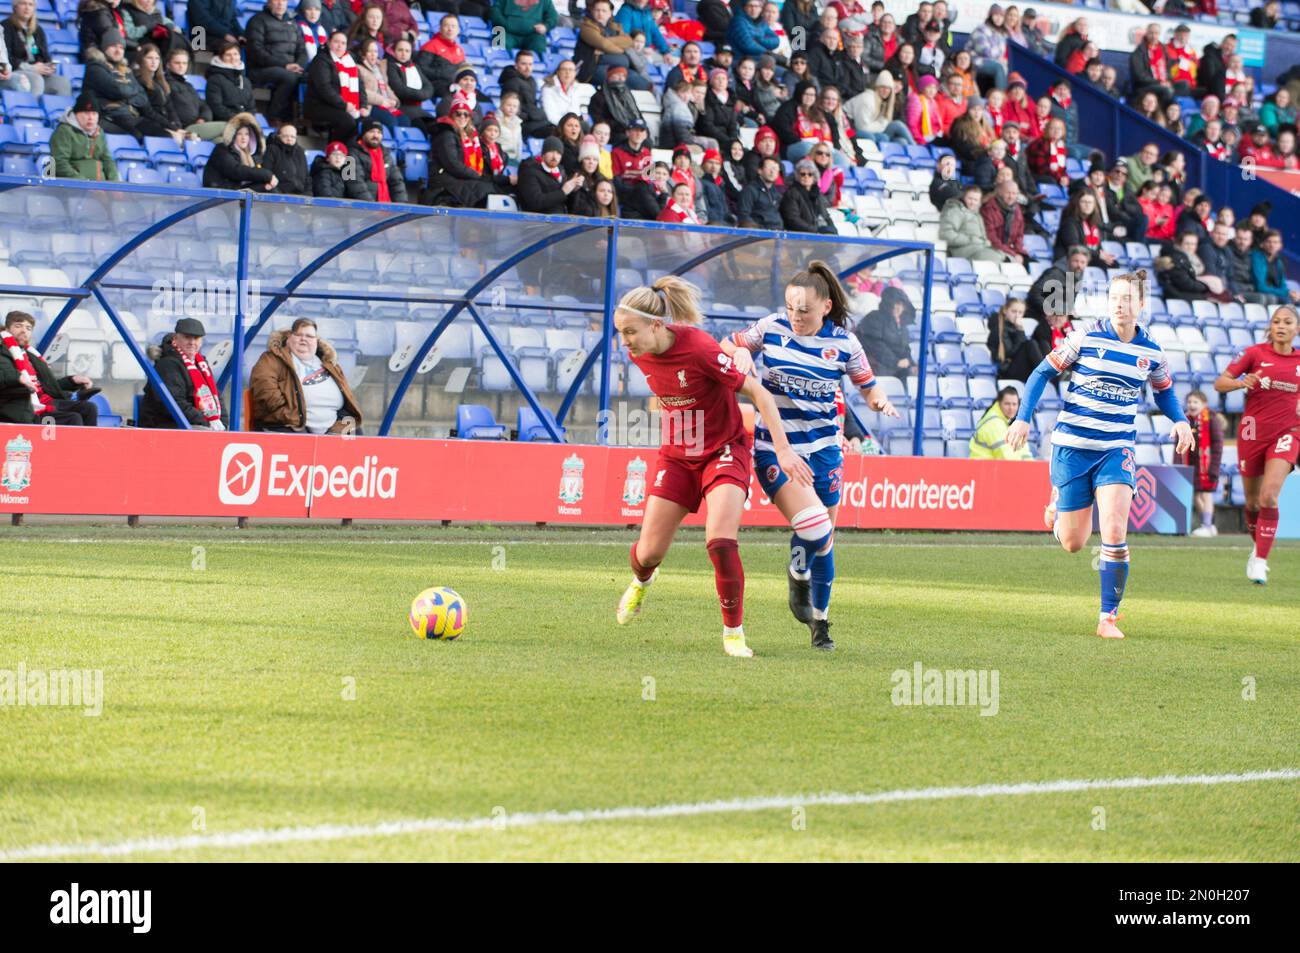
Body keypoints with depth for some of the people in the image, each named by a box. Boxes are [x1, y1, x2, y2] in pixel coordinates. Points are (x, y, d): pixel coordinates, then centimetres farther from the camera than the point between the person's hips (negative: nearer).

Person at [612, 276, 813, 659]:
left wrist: (782, 448, -22)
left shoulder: (699, 350, -27)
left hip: (724, 451, -5)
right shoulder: (640, 354, -8)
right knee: (649, 551, 4)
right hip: (676, 455, 5)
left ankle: (734, 631, -5)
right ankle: (642, 580, 43)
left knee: (720, 541, -24)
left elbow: (758, 392, -20)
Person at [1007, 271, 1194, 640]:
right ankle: (1057, 505, 42)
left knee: (1114, 532, -19)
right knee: (1072, 544, 4)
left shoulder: (1151, 353, 3)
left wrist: (1180, 421, 3)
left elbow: (1164, 391, 22)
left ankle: (1108, 617, -6)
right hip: (1072, 446, -1)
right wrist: (1023, 418, -10)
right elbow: (1043, 372, 0)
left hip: (1116, 450, 1)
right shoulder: (1086, 336, -6)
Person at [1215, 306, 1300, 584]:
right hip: (1253, 432, 0)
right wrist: (1241, 383, -26)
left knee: (1269, 496, -18)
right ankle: (1258, 547, 36)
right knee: (1252, 500, 10)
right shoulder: (1255, 353, -3)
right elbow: (1220, 383, -7)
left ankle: (1260, 562, -17)